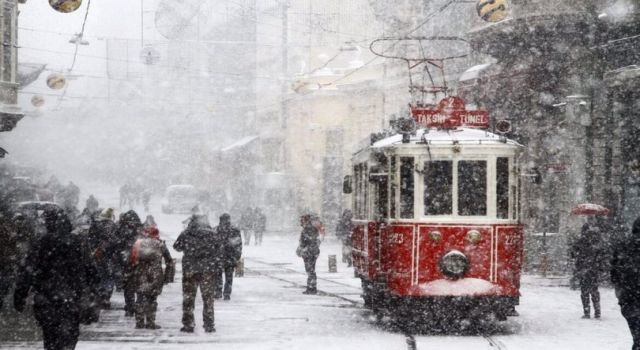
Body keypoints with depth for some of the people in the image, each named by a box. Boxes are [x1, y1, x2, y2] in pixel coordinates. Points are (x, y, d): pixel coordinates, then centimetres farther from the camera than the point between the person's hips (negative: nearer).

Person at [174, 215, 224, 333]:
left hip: (189, 271, 0)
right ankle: (209, 325, 8)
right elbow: (219, 252, 1)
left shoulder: (186, 235, -5)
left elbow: (177, 247, 9)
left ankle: (188, 324, 9)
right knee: (208, 299, 9)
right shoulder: (214, 236, -2)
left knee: (188, 298, 9)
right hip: (208, 271, 1)